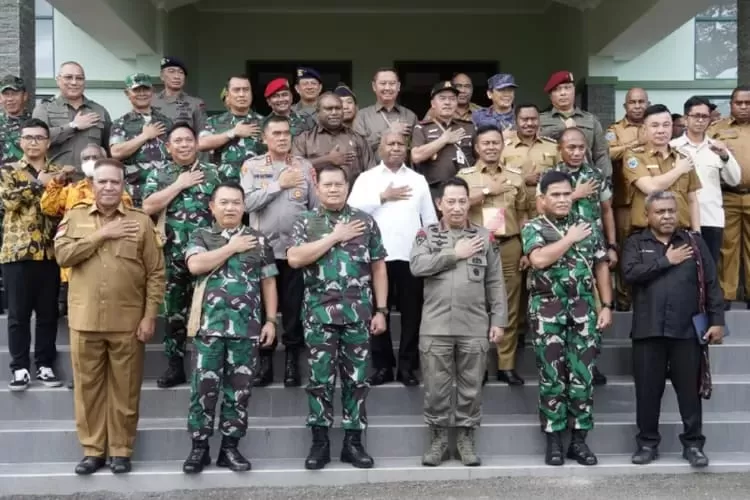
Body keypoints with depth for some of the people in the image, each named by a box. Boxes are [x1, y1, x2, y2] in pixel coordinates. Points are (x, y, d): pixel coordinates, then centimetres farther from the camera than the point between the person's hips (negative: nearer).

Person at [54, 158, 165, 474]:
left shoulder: (141, 221, 3)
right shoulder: (75, 217, 8)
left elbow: (155, 273, 1)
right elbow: (62, 255, -8)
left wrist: (150, 316, -6)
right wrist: (102, 235, -11)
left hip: (128, 322, -1)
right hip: (85, 320, 1)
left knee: (125, 388, 5)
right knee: (88, 386, 7)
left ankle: (121, 450, 16)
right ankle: (92, 450, 18)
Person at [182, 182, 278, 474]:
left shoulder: (259, 240, 11)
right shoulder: (200, 236, 8)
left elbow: (268, 282, 11)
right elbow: (195, 265, -12)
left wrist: (270, 320, 3)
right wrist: (232, 247, -7)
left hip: (247, 327, 1)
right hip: (209, 325, -1)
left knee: (239, 389, 5)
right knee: (204, 387, -1)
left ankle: (230, 447, 14)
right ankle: (199, 447, 10)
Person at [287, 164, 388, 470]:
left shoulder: (366, 222, 8)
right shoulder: (305, 222, 5)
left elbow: (378, 268, 8)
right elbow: (294, 259, -12)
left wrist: (381, 310, 1)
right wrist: (335, 237, -11)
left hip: (358, 313, 1)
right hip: (320, 313, -1)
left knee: (356, 378, 5)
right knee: (320, 378, 2)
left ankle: (353, 442, 13)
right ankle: (320, 442, 11)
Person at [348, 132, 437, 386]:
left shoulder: (418, 180, 13)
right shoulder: (367, 178, 7)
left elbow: (429, 217, 12)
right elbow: (353, 207, -7)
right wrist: (383, 197, -8)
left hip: (412, 256, 1)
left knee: (411, 312, 3)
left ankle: (407, 366, 11)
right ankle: (382, 366, 13)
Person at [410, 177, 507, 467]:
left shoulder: (485, 236, 8)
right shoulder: (426, 234, 6)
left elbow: (495, 283, 7)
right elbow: (416, 266, -12)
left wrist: (498, 320, 1)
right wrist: (455, 253, -11)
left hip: (475, 328, 1)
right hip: (435, 327, 0)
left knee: (471, 387, 7)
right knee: (436, 387, 5)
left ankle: (466, 438, 20)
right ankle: (439, 438, 19)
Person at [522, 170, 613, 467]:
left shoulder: (588, 227, 11)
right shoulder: (533, 227, 1)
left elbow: (601, 267, 12)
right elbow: (539, 259, -18)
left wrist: (606, 305, 4)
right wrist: (570, 238, -10)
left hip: (584, 309, 3)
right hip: (547, 310, -3)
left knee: (583, 375, 2)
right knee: (552, 376, 1)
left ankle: (579, 439, 11)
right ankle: (553, 441, 9)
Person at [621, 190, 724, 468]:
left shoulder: (694, 242, 8)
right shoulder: (635, 243, 5)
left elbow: (711, 284, 6)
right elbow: (631, 272, -14)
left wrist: (717, 320, -1)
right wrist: (666, 261, -10)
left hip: (687, 330, 1)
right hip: (648, 330, 0)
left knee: (689, 388, 6)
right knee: (648, 389, 6)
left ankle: (693, 443, 17)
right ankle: (647, 442, 18)